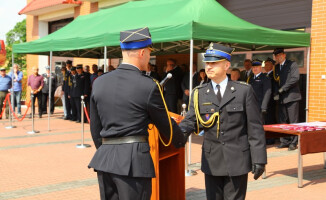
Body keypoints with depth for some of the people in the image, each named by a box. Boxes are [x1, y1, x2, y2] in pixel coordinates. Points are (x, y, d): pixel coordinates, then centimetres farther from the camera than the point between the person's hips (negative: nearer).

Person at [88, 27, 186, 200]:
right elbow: (165, 124, 3)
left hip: (104, 159, 5)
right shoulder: (149, 86, -9)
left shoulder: (99, 83, 6)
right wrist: (181, 141, 22)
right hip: (134, 161, -5)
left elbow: (95, 128, 13)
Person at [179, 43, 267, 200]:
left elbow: (255, 127, -3)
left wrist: (259, 159, -7)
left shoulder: (244, 91, -2)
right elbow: (190, 121, -1)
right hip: (212, 160, 2)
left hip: (237, 159, -2)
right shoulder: (199, 94, 5)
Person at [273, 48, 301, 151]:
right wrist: (276, 93, 1)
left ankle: (293, 142, 2)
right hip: (281, 98, 6)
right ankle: (285, 141, 14)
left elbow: (295, 78, -13)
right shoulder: (276, 67, 17)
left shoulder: (292, 64, -2)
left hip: (291, 96, -6)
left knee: (293, 121, -4)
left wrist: (283, 89, -12)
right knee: (282, 121, 6)